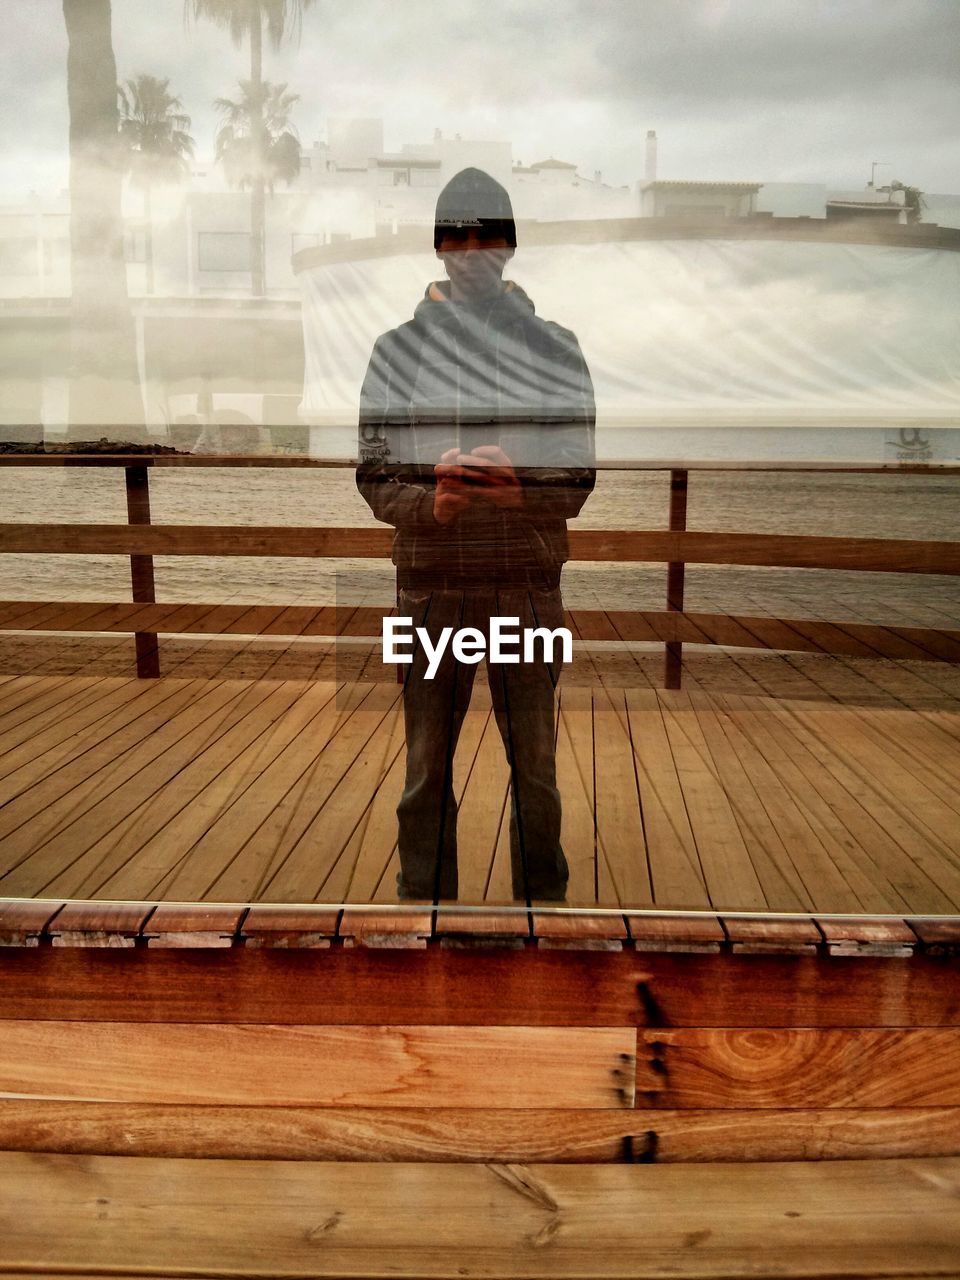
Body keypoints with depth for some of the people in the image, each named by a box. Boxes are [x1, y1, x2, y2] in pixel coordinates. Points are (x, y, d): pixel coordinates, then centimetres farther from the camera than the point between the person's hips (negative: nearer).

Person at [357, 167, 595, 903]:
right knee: (426, 767, 10)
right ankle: (423, 898, 27)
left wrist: (515, 489, -20)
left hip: (528, 584, 0)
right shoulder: (399, 350, 5)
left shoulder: (554, 346, 5)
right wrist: (430, 503, -20)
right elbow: (375, 477, 0)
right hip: (430, 584, 0)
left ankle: (544, 899, 28)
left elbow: (578, 480, -1)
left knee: (536, 768, 10)